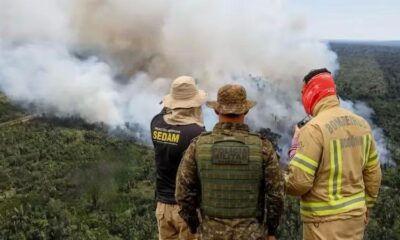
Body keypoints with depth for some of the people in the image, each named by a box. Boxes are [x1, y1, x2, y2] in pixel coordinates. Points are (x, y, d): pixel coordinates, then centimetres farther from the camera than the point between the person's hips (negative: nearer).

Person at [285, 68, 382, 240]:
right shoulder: (361, 124, 4)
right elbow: (373, 173, 11)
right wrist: (366, 205, 22)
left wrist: (281, 181, -1)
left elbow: (299, 182, -22)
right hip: (355, 215, 7)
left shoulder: (314, 128, -20)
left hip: (325, 220, -7)